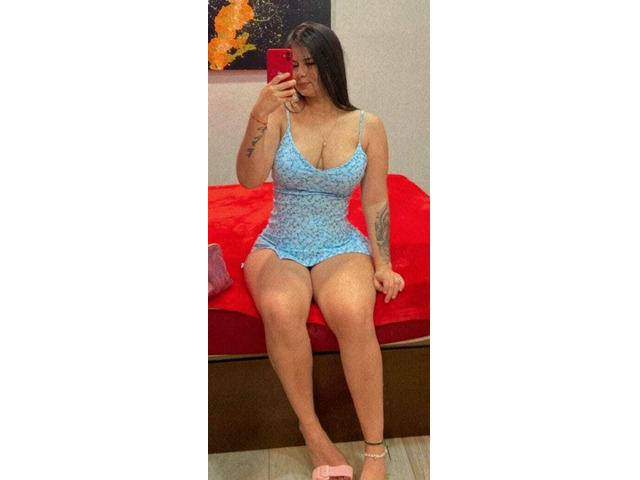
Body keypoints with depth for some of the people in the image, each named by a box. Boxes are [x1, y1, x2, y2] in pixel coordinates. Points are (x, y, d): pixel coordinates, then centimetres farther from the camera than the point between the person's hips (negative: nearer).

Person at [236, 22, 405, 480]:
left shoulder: (368, 126, 4)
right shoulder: (280, 113, 1)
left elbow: (375, 203, 5)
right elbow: (249, 179, -10)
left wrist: (382, 263, -4)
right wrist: (259, 116, -21)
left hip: (340, 247, 0)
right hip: (278, 247, 0)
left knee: (354, 313, -34)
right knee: (281, 310, -34)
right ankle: (314, 435, -12)